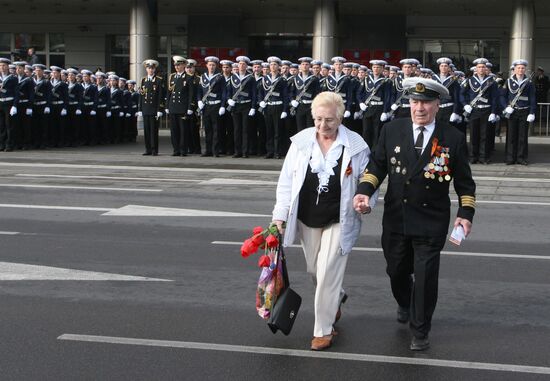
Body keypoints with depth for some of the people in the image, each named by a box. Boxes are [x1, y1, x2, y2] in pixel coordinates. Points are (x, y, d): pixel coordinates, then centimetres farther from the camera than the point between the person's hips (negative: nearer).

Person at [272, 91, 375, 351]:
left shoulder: (356, 145, -10)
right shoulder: (301, 142, -5)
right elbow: (286, 181, 1)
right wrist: (280, 216, -2)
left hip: (339, 220, -3)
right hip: (307, 218, 4)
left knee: (328, 273, -4)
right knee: (314, 270, 17)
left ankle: (323, 330, 11)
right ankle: (336, 297, 49)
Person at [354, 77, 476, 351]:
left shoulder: (453, 138, -5)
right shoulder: (392, 130, -1)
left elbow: (464, 181, 1)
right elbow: (377, 164, 4)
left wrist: (466, 212, -9)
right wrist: (365, 191, -12)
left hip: (431, 222, -3)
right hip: (396, 218, 3)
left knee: (425, 277, -2)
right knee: (397, 271, 18)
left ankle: (420, 332, 18)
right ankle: (405, 305, 51)